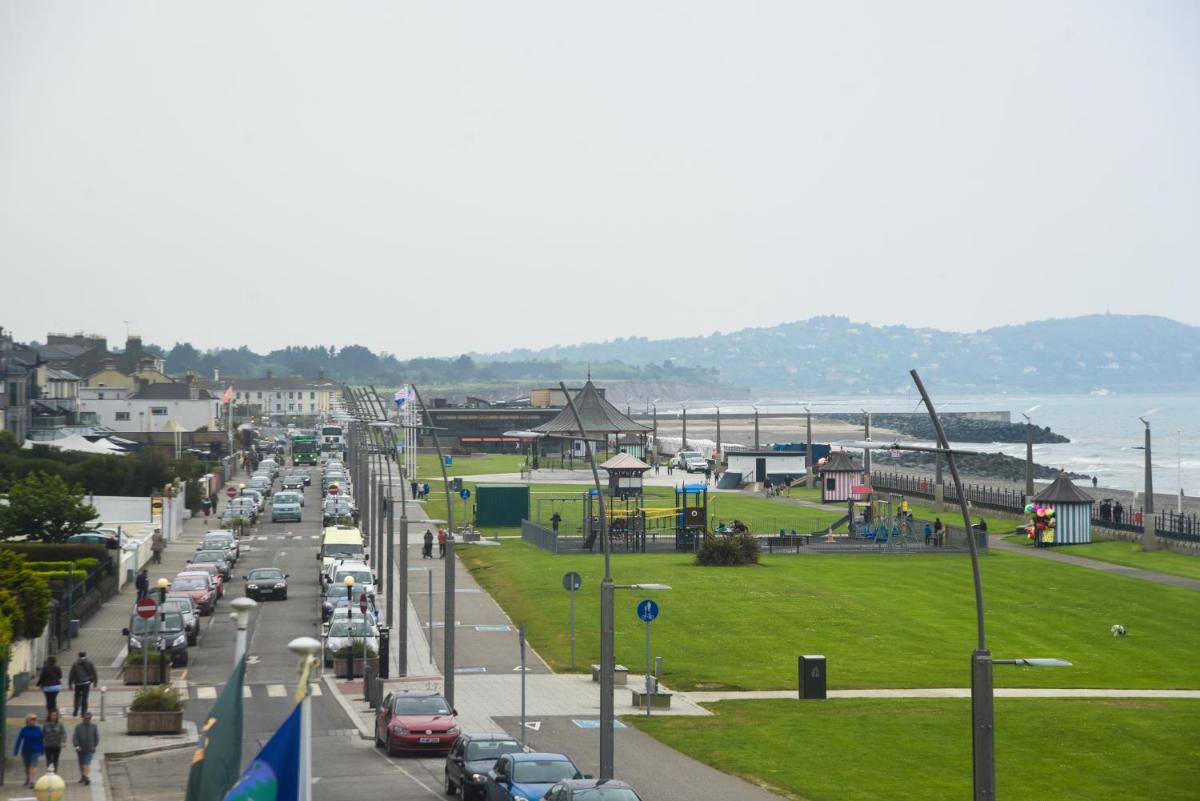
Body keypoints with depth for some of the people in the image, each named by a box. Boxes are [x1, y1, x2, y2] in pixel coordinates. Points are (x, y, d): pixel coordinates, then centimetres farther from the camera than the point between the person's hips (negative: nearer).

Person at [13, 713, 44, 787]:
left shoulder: (38, 729, -4)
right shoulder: (24, 729, -5)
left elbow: (41, 740, 4)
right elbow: (19, 740, 0)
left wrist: (42, 750, 6)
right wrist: (15, 751, 0)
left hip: (35, 751, -1)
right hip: (25, 751, 1)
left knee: (33, 765, -15)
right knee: (27, 766, 16)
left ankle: (31, 781, -22)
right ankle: (27, 779, 38)